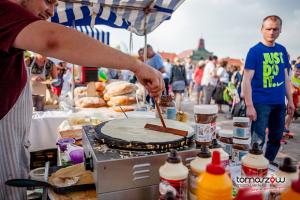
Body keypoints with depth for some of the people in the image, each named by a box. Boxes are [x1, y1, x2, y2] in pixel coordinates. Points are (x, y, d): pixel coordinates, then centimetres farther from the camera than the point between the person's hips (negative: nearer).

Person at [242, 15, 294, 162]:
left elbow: (285, 77, 15)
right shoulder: (255, 51, -8)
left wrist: (290, 100, 11)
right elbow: (247, 80, -12)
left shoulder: (282, 50, 8)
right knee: (258, 141, -1)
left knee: (276, 139, 16)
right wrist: (249, 106, -18)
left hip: (279, 103, 6)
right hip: (261, 103, -6)